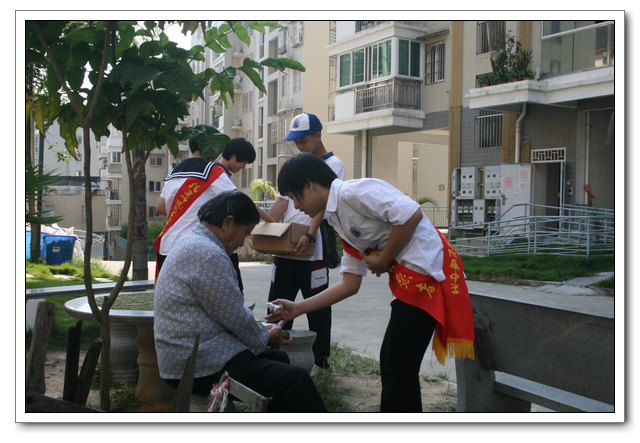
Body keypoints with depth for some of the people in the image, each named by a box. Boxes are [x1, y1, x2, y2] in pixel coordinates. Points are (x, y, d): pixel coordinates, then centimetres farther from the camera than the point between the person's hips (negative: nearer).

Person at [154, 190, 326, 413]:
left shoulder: (191, 242, 14)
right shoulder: (208, 253, -21)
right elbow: (236, 318, -17)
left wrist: (263, 332, 14)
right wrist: (266, 338, 2)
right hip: (199, 369, -11)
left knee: (279, 359, 20)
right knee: (295, 379, -14)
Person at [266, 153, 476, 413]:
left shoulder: (353, 191, -11)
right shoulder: (339, 220, 18)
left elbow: (411, 214, -22)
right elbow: (350, 283, 17)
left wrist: (382, 260, -11)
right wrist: (298, 309, 16)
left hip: (425, 270, -10)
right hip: (408, 282, 10)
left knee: (398, 370, -3)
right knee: (390, 362, 18)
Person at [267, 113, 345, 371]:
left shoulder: (333, 164, -1)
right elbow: (282, 201, 17)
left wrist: (309, 235, -26)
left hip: (313, 251, -6)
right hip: (284, 248, 7)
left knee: (317, 309, 3)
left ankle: (321, 361, 14)